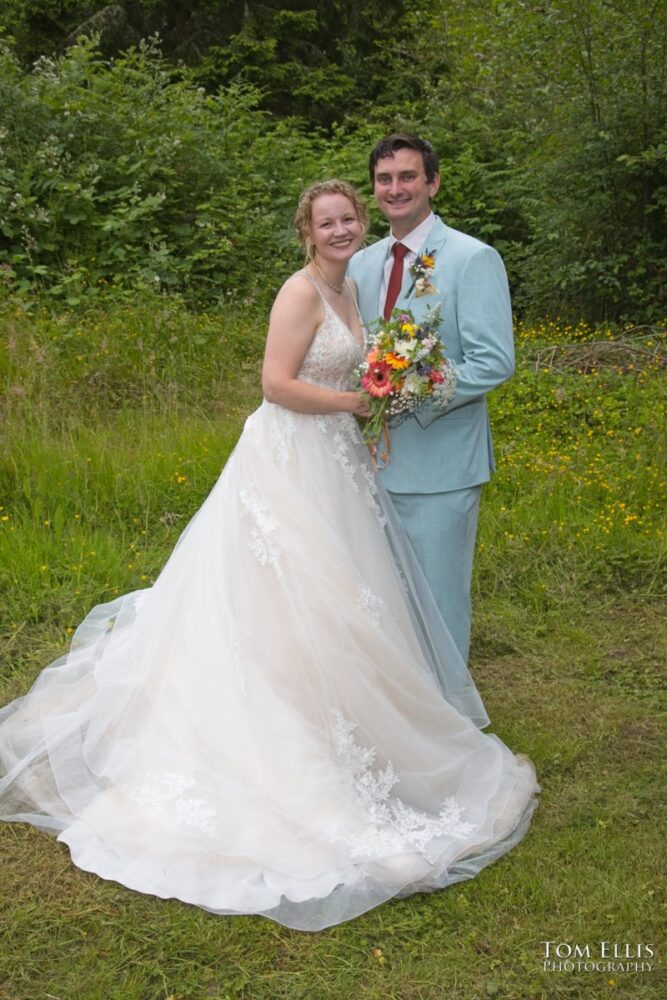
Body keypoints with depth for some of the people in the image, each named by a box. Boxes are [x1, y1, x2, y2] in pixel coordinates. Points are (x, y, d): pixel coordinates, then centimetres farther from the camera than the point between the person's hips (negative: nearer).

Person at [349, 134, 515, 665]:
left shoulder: (474, 258, -8)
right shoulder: (362, 264, 12)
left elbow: (495, 362, -15)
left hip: (440, 463, -6)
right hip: (376, 458, 6)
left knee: (439, 598, 4)